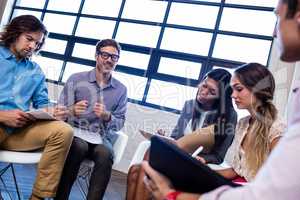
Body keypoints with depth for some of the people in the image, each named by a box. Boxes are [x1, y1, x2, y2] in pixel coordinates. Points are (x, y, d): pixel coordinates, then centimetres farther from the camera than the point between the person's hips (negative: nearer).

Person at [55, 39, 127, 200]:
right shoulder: (76, 79, 3)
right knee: (79, 146, -35)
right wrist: (72, 111, -23)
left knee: (106, 154, -33)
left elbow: (120, 123, 8)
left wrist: (107, 116, -14)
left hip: (101, 137, 1)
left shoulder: (121, 90, 8)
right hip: (75, 132, -1)